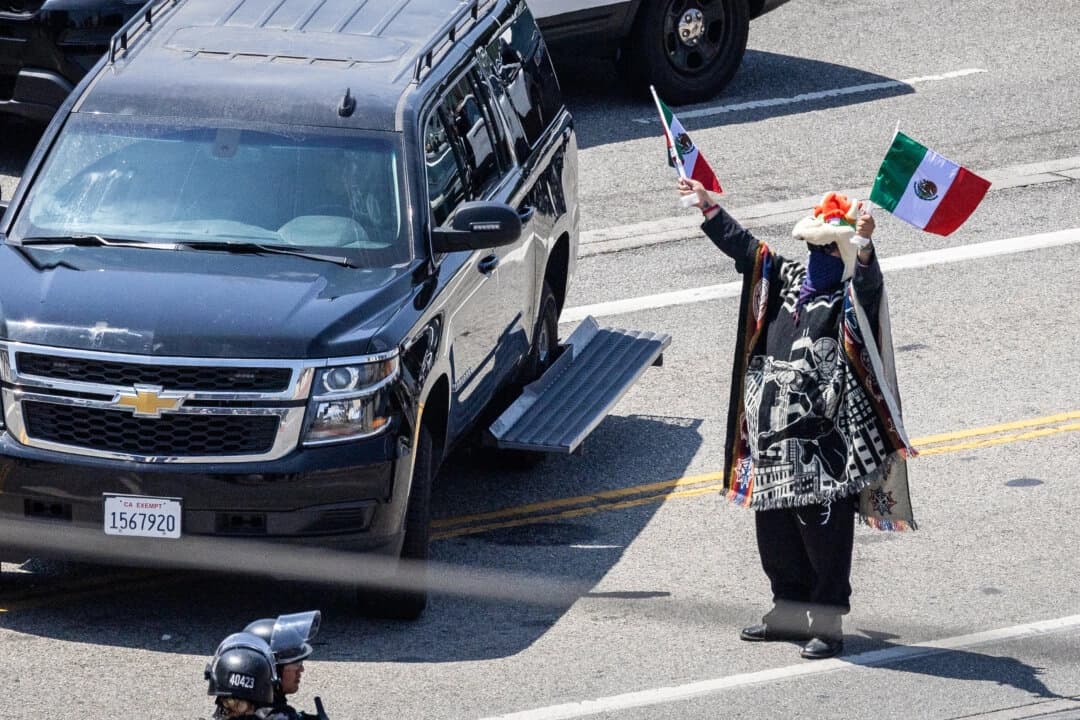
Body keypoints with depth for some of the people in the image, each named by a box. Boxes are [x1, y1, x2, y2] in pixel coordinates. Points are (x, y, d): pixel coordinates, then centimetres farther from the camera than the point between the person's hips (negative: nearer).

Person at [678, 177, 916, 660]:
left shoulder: (852, 298, -7)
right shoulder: (786, 279, 12)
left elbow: (867, 278, -29)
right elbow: (742, 246, 21)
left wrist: (863, 243, -48)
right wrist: (707, 206, 23)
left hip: (827, 443, -7)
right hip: (774, 436, 7)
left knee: (825, 531, -3)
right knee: (774, 529, 14)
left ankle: (827, 622, 4)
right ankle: (790, 610, 27)